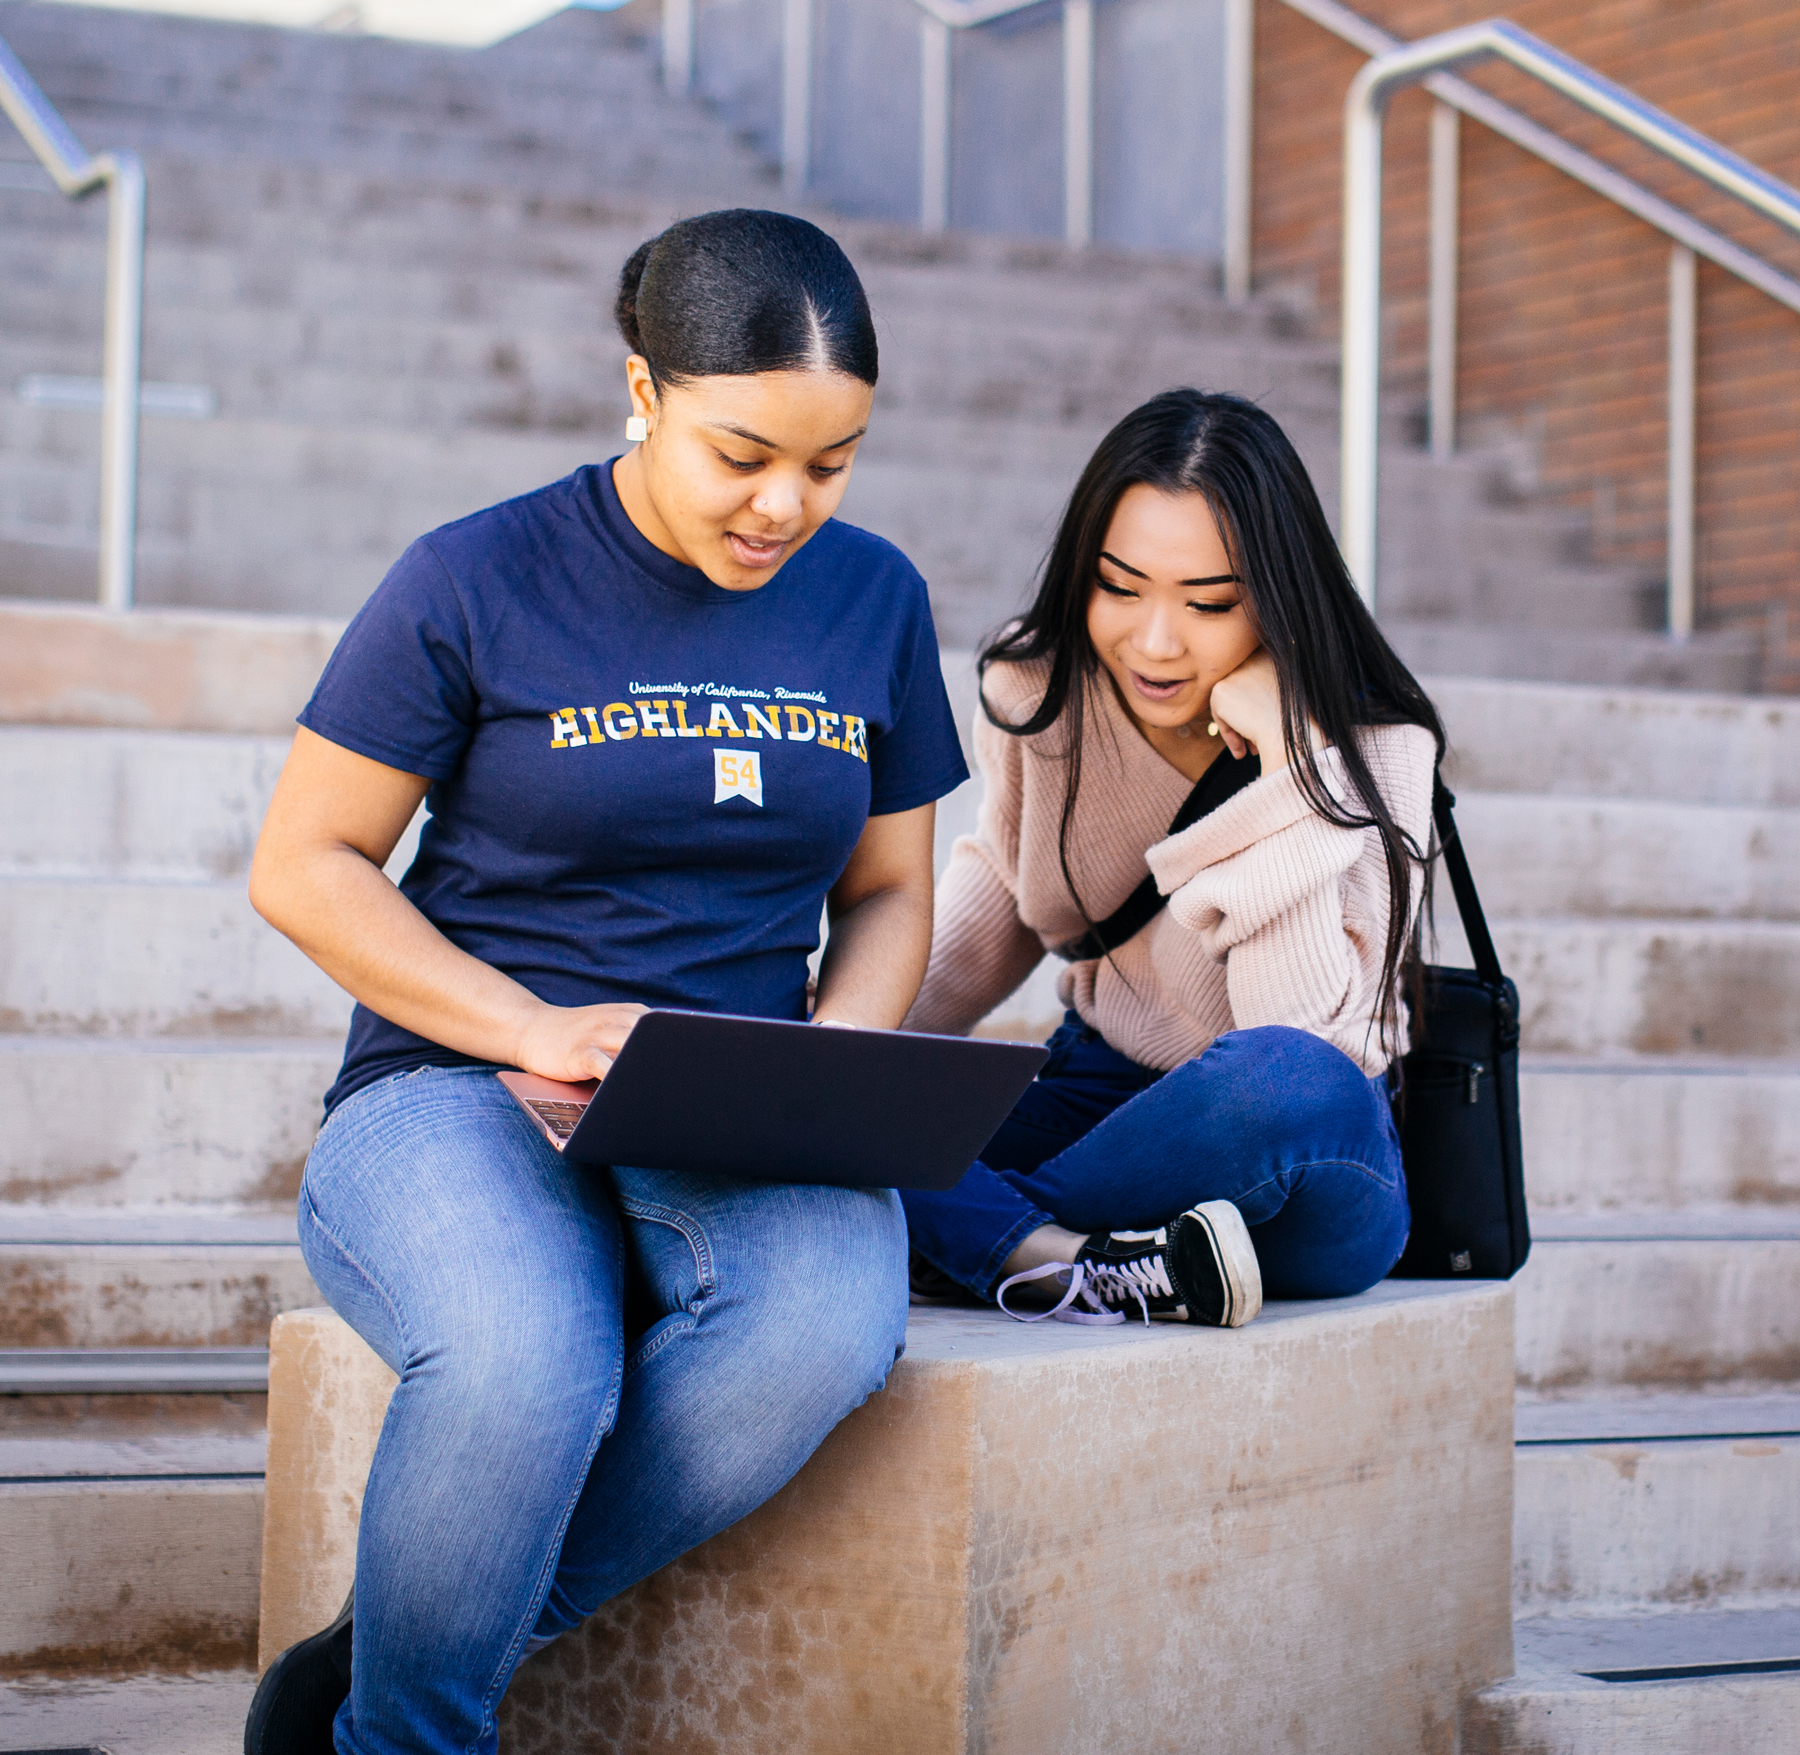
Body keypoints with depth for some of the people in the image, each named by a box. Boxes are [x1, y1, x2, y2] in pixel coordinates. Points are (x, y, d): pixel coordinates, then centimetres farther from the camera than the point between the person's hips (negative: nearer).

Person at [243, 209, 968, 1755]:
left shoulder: (873, 599, 11)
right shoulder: (479, 582, -3)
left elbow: (888, 893, 18)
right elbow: (301, 867, 0)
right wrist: (535, 1032, -13)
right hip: (453, 1093, -3)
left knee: (830, 1324, -34)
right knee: (526, 1360, -39)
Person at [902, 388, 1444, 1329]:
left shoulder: (1374, 753, -16)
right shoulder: (1034, 685, -5)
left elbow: (1308, 1043, -27)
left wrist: (1286, 760, -30)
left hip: (1299, 1180, -4)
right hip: (1096, 1099, 4)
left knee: (1284, 1081, -41)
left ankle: (978, 1240, -23)